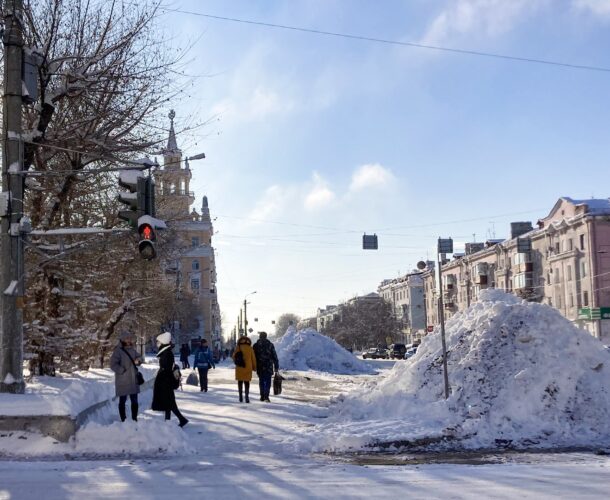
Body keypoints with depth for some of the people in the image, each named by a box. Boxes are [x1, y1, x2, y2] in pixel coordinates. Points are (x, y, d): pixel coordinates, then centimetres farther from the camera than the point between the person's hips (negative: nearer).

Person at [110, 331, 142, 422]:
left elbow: (138, 357, 15)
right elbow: (113, 365, -17)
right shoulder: (118, 351, -11)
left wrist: (138, 360, -8)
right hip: (122, 381, -6)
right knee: (122, 401, 5)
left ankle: (134, 419, 22)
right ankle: (123, 420, 12)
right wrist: (123, 370, -17)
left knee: (134, 401, 12)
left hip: (133, 380, 6)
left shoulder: (132, 350, 9)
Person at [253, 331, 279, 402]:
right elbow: (274, 356, 0)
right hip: (269, 367, -1)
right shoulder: (270, 345, 1)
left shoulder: (256, 345, 2)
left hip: (260, 367, 1)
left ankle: (262, 396, 14)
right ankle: (266, 396, -12)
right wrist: (276, 367, 4)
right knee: (268, 382, 0)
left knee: (261, 381, 13)